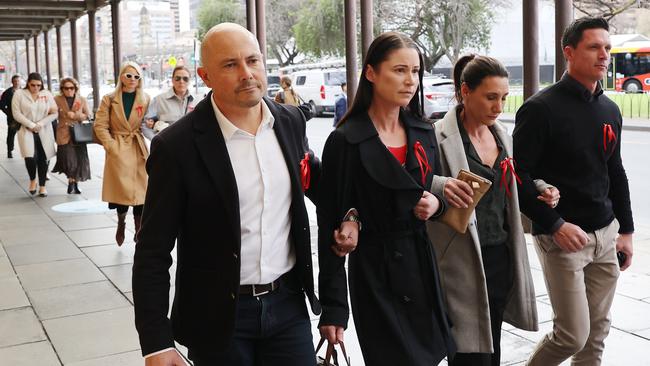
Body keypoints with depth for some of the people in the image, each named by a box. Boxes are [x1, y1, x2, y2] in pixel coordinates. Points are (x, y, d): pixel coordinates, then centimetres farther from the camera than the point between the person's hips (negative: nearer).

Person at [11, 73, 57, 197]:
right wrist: (31, 125, -11)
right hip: (27, 131, -2)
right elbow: (16, 113, -4)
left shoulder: (47, 94, 5)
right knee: (30, 157, -17)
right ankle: (32, 180, 11)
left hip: (44, 132, 2)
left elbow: (54, 113, 3)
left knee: (43, 159, 2)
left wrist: (41, 123, -9)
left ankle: (42, 186, 16)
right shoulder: (19, 94, 0)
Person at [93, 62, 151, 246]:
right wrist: (111, 146, -7)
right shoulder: (109, 99, 3)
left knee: (141, 191, -2)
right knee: (123, 190, -4)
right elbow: (100, 126, 1)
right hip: (118, 151, -1)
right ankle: (121, 222, 25)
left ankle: (139, 229, 12)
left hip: (139, 150, 1)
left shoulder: (145, 99, 6)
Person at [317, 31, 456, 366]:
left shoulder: (423, 133, 6)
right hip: (375, 273, -6)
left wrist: (436, 204, -6)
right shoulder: (346, 141, -12)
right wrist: (332, 307, -12)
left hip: (423, 264, 6)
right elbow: (330, 225, -11)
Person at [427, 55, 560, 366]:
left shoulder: (502, 134, 10)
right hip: (463, 264, -7)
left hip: (502, 258, 7)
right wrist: (441, 186, -43)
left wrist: (541, 189, 6)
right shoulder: (440, 136, -13)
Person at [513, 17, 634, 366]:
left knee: (598, 331, 11)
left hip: (606, 234, 7)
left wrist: (626, 229, 16)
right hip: (562, 236, -7)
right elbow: (517, 175, -14)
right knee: (573, 335, -5)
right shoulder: (542, 108, -12)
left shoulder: (610, 110, 11)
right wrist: (556, 225, -17)